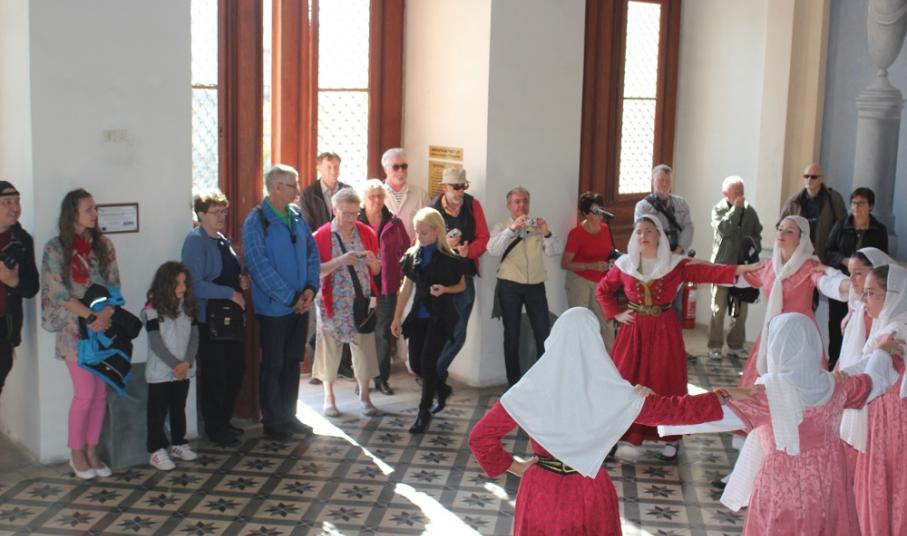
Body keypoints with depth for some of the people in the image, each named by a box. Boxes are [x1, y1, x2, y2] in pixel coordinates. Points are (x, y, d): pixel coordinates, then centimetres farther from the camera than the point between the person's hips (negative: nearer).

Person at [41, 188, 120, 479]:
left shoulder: (103, 245, 7)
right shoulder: (55, 248, -5)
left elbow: (115, 286, 5)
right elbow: (59, 294, -9)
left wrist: (106, 315, -12)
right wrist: (91, 317, -16)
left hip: (105, 327, 4)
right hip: (75, 328, -4)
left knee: (101, 392, 5)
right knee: (85, 394, -5)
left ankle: (92, 451, 17)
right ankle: (76, 452, 14)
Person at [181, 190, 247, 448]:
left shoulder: (223, 240, 13)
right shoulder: (195, 242, -12)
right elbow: (196, 284, -20)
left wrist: (242, 281, 5)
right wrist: (231, 293, -19)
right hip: (209, 318, -9)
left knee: (236, 369, 15)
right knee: (213, 375, 2)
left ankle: (224, 422, 30)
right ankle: (214, 428, 17)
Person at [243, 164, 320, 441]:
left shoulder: (297, 216, 7)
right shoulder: (256, 221, -13)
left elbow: (312, 253, 11)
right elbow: (260, 267, -18)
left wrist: (311, 288, -4)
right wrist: (291, 298, -17)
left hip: (300, 305, 6)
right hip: (274, 307, -6)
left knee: (292, 362, 15)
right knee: (272, 365, 5)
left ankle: (288, 416, 27)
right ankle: (272, 421, 17)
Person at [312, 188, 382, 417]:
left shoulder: (366, 233, 5)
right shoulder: (321, 236, -6)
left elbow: (376, 271, 11)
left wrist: (372, 261, -12)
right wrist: (340, 261, -23)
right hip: (333, 302, -3)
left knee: (365, 346, 3)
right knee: (330, 347, 5)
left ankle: (364, 396, 16)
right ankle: (329, 396, 20)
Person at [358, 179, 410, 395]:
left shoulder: (394, 223, 3)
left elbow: (405, 249, 10)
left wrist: (399, 273, 4)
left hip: (387, 286, 2)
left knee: (385, 333, 8)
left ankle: (382, 378, 18)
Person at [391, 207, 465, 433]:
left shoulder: (450, 258, -7)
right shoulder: (412, 255, 4)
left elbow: (462, 285, 5)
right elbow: (406, 287, 10)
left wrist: (445, 289, -16)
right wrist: (396, 318, 9)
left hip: (440, 316, -5)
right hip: (419, 315, 5)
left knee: (428, 361, -10)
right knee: (415, 364, 5)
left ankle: (424, 411, 7)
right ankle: (441, 390, 35)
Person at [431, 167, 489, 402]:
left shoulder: (473, 205, 4)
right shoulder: (433, 210, -4)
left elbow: (483, 238, 5)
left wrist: (469, 250, -14)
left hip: (464, 277, 3)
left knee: (458, 334, 2)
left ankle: (435, 375, 17)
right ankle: (437, 382, 17)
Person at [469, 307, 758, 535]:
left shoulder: (531, 391, -15)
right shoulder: (612, 394, -16)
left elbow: (480, 436, -12)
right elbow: (673, 409, -7)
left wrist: (513, 466, 2)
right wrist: (724, 396, 5)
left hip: (542, 492, 0)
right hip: (589, 494, 1)